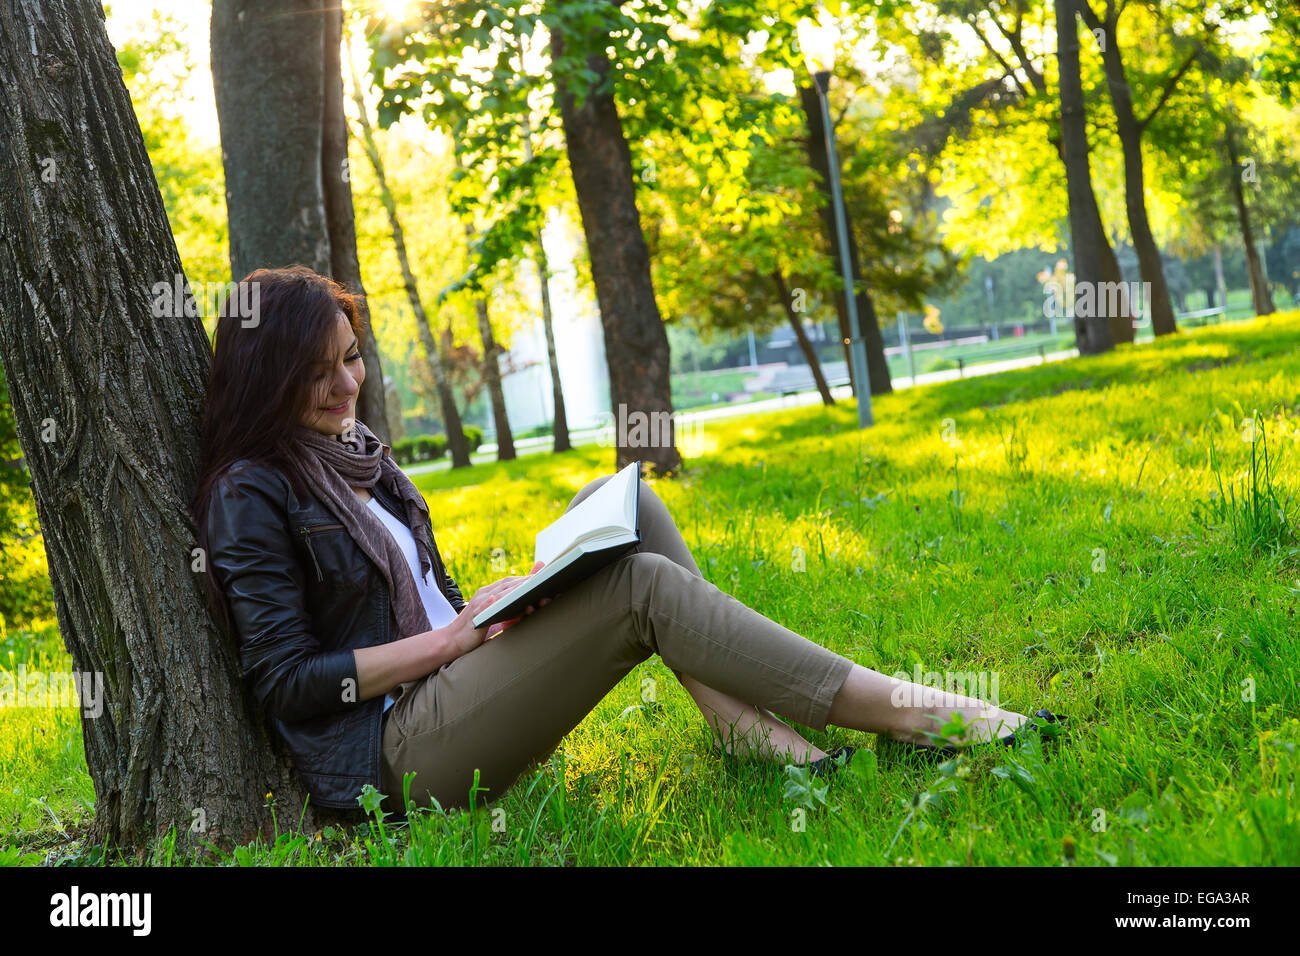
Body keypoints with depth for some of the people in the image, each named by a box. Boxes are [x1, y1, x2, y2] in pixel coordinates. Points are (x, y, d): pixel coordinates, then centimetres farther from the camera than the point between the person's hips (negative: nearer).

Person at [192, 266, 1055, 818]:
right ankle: (903, 715, -19)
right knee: (644, 586, -24)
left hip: (449, 690, 8)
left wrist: (486, 609, -1)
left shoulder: (355, 451, 16)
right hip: (392, 752, -8)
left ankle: (737, 715, -19)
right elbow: (288, 678, -14)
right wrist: (458, 634, -15)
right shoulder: (249, 492, -9)